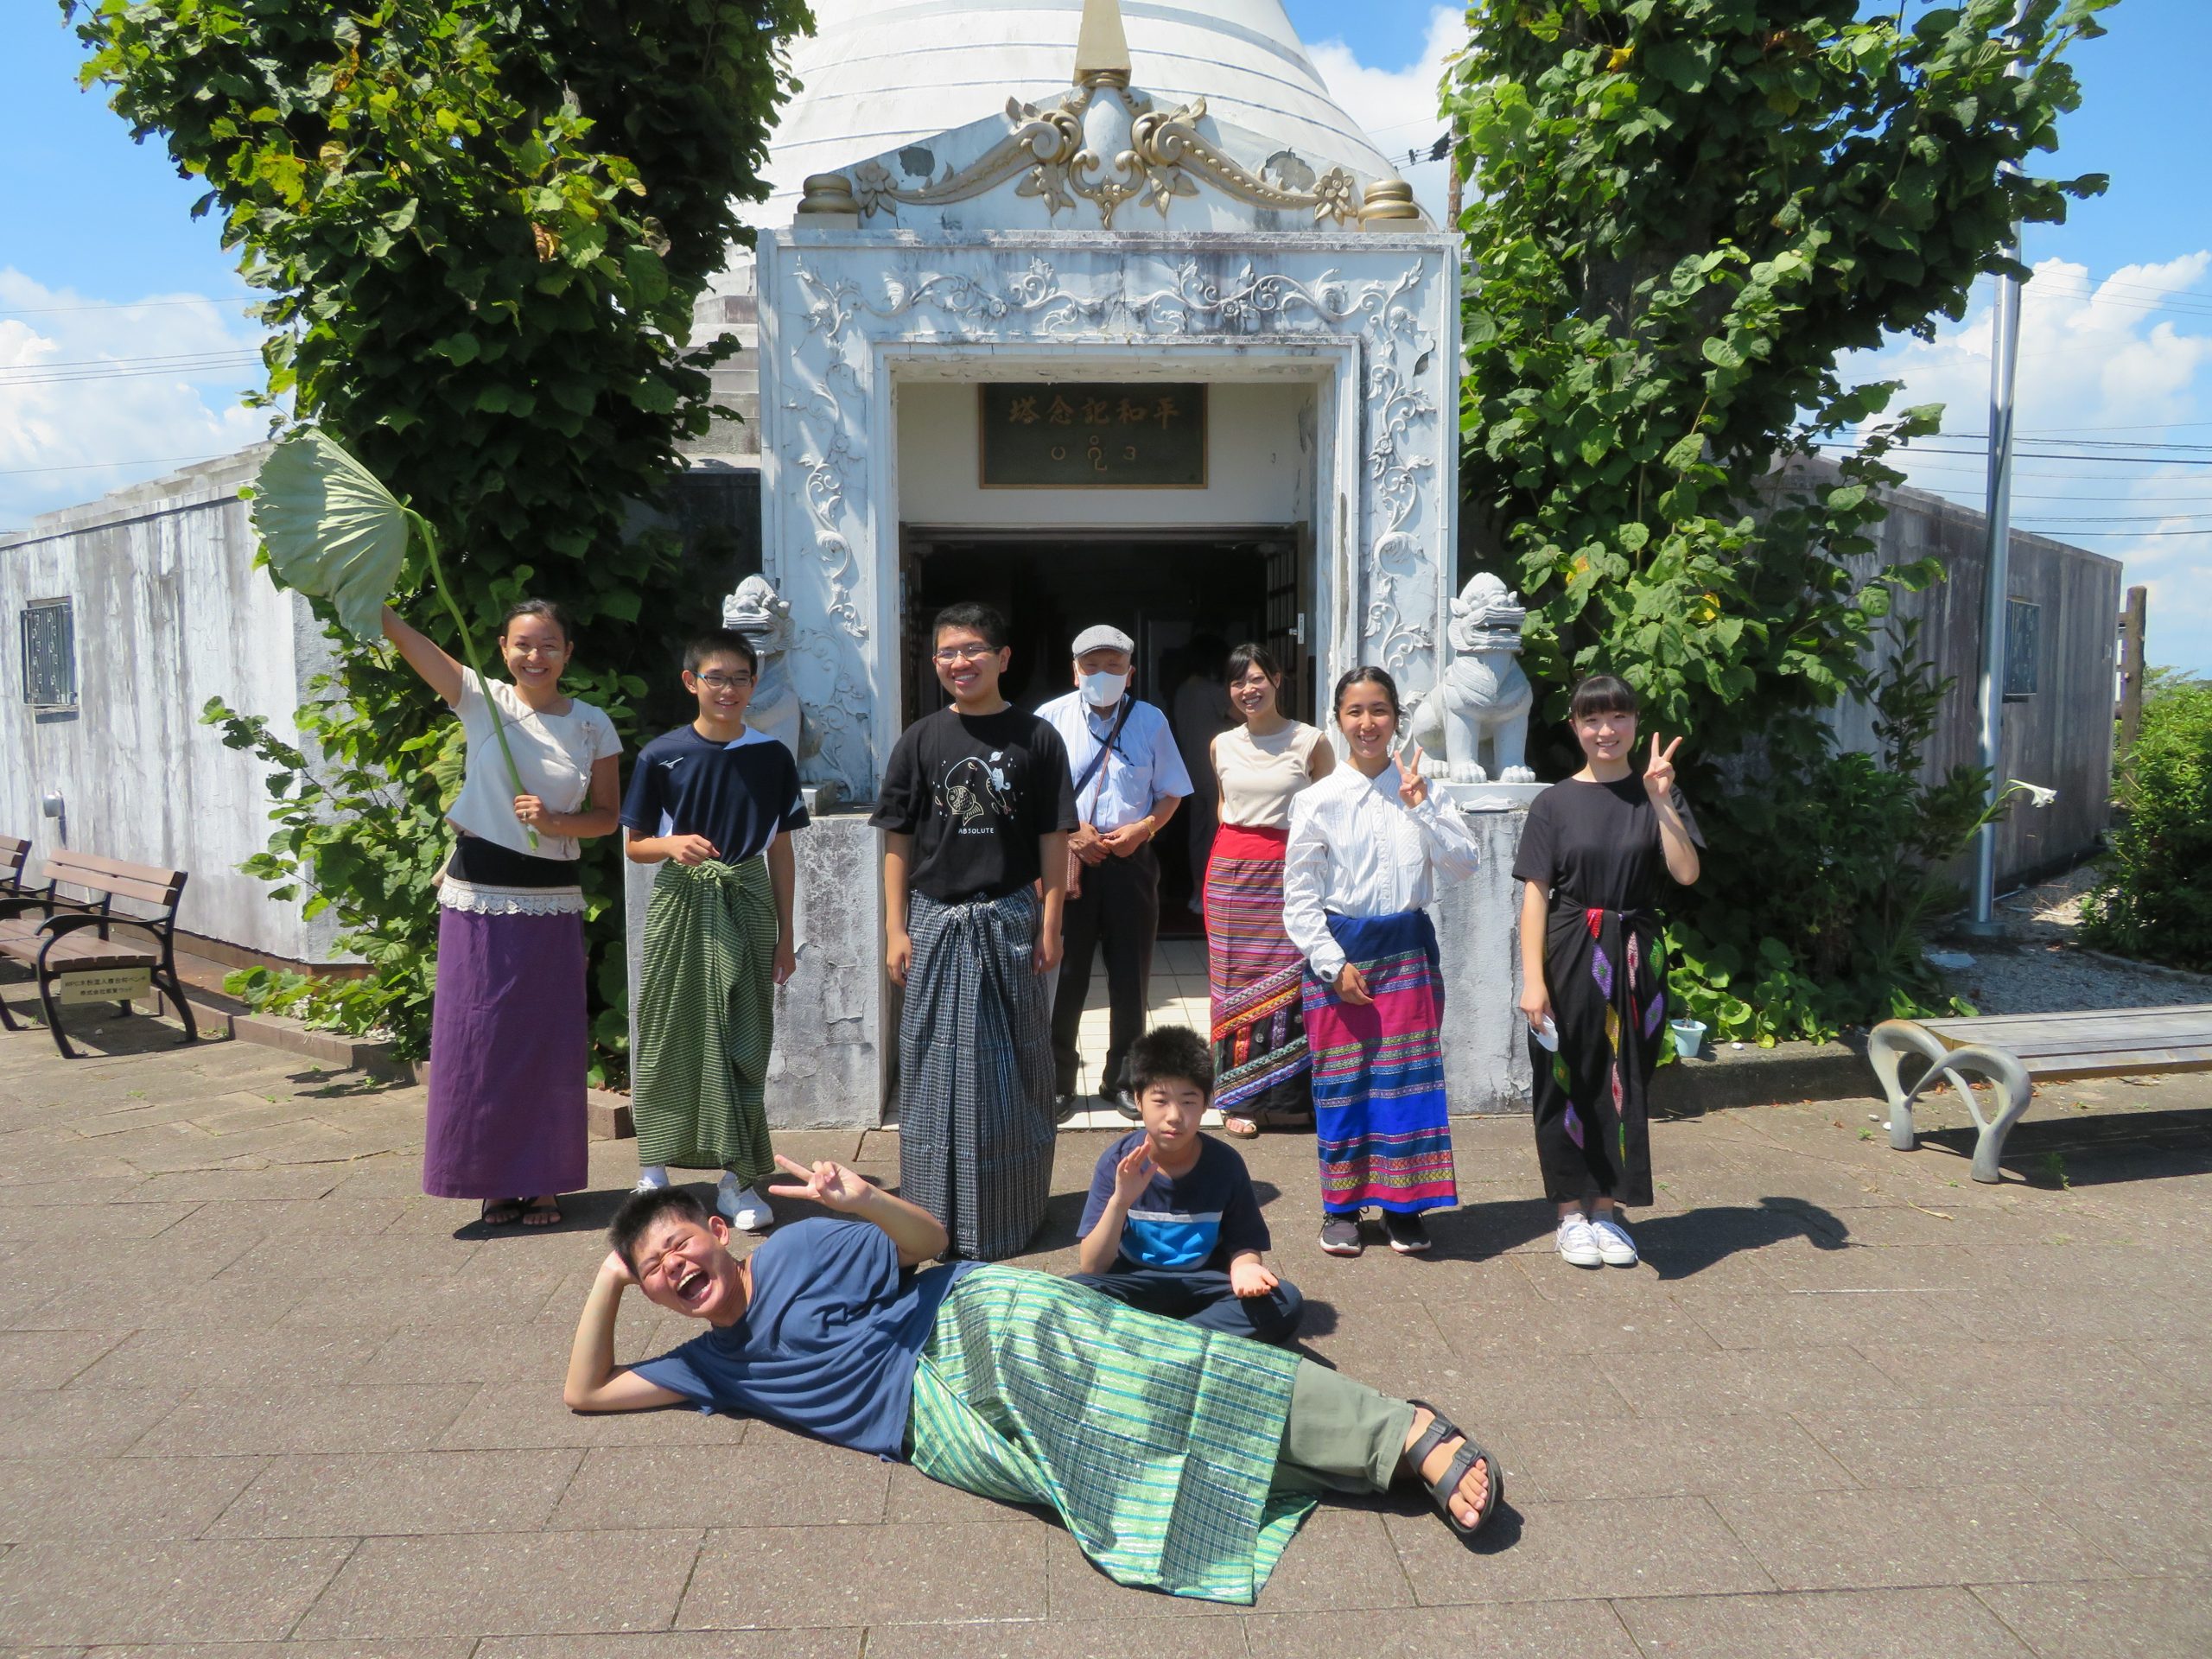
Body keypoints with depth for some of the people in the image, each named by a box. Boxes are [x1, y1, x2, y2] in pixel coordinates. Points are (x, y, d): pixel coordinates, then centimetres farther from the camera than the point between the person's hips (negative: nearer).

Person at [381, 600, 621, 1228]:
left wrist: (557, 823, -12)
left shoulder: (593, 727, 3)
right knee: (479, 1039, 3)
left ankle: (543, 1181, 18)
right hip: (479, 898, -1)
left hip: (552, 903, 1)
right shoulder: (481, 700, 0)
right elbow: (402, 635, -9)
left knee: (549, 1042, 5)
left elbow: (608, 815, 6)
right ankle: (495, 1181, 17)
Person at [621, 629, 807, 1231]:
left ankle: (737, 1177, 12)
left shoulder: (772, 757, 2)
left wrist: (784, 933, 7)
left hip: (745, 908, 1)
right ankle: (653, 1167, 22)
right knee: (667, 1034, 6)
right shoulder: (661, 756, -1)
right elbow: (634, 844, 4)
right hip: (680, 905, 0)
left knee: (741, 1040, 2)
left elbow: (781, 850, 7)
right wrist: (674, 845, -18)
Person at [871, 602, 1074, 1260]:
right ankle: (936, 1213, 20)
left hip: (1010, 919, -1)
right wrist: (896, 929, -1)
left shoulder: (1035, 737, -1)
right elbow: (897, 841, 4)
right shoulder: (920, 740, 3)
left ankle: (1011, 1211, 22)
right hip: (936, 920, 1)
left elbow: (1054, 840, 0)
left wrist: (1050, 924, -4)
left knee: (1012, 1065, 7)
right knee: (935, 1064, 7)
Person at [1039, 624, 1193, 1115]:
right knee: (1064, 974, 2)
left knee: (1130, 977, 8)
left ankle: (1120, 1079, 24)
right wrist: (1069, 833, -11)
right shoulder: (1051, 718, 0)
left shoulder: (1150, 721, 5)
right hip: (1066, 858, -1)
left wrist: (1141, 829, -9)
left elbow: (1171, 793, 9)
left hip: (1130, 859, 2)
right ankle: (1058, 1083, 17)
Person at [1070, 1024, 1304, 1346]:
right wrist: (1119, 1202, -30)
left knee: (1287, 1301, -25)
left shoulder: (1225, 1164, -9)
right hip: (1134, 1287, -1)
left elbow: (1242, 1245, -1)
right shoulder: (1118, 1162, -12)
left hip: (1203, 1287, 2)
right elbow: (1092, 1268, -14)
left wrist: (1243, 1268, -25)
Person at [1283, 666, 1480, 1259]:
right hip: (1340, 949, -2)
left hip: (1408, 947, 2)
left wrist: (1421, 808, -14)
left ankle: (1404, 1205, 19)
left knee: (1410, 1074, 4)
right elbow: (1300, 895, -3)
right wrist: (1333, 962, -11)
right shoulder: (1318, 800, -3)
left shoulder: (1422, 790, 3)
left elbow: (1463, 864, -5)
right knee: (1343, 1078, 5)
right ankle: (1341, 1206, 20)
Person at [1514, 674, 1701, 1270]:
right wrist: (1532, 978, -12)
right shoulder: (1555, 802, 0)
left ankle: (1607, 1208, 22)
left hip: (1633, 958, 2)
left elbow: (1686, 873, -9)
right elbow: (1535, 893, -5)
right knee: (1569, 1082, 5)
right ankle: (1572, 1213, 18)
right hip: (1570, 956, -1)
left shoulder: (1656, 795, 4)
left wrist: (1661, 800, -17)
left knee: (1624, 1081, 7)